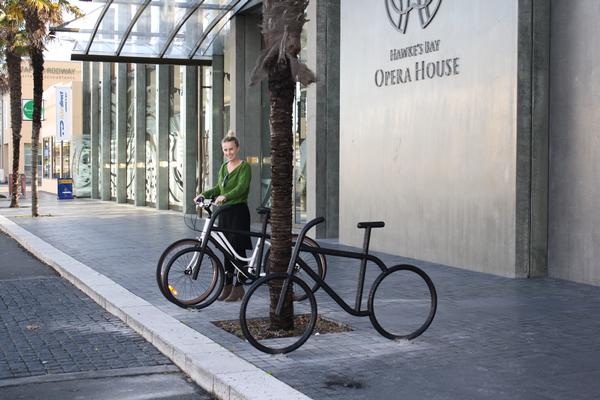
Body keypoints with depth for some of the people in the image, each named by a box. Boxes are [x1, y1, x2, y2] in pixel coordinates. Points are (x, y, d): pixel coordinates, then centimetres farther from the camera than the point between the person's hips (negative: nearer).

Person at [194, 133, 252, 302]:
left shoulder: (244, 167, -9)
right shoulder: (224, 167, 14)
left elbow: (241, 187, -23)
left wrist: (224, 196, -38)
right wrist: (204, 194, 2)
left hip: (239, 211, -7)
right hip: (224, 212, 7)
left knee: (238, 249, -4)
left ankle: (238, 287, 2)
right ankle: (227, 285, 17)